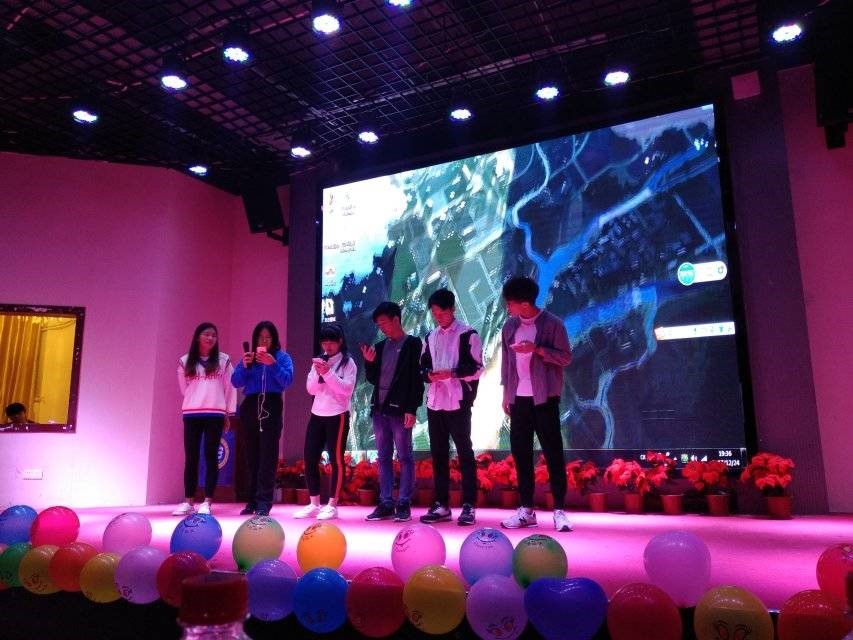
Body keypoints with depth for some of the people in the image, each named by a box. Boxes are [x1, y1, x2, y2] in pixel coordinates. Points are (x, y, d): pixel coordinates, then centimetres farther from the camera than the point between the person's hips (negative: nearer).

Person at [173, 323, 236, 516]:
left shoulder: (223, 360, 5)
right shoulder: (185, 361, 8)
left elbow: (230, 388, 5)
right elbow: (183, 388, 17)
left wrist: (228, 413, 4)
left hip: (215, 414, -1)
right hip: (191, 414, 2)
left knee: (211, 456, -1)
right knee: (190, 457, 3)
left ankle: (207, 502, 0)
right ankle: (189, 502, 9)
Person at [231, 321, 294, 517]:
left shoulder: (282, 357, 6)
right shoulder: (248, 357, 14)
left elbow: (287, 381, -7)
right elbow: (236, 383, 7)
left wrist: (272, 364, -19)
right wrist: (243, 365, -10)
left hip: (271, 406, -4)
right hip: (250, 407, 4)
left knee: (268, 454, -9)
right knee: (252, 455, 7)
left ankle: (264, 502, -10)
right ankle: (252, 501, 14)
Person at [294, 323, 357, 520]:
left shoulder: (348, 362, -3)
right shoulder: (319, 361, 11)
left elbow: (346, 390, -13)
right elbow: (311, 389, 6)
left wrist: (328, 373, -20)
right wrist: (318, 373, -12)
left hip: (337, 415, -6)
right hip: (317, 414, 6)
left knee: (336, 459, 0)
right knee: (310, 459, 6)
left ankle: (332, 505, 8)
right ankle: (314, 504, 16)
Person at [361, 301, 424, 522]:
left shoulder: (412, 344, -2)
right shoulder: (380, 346, 15)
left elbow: (416, 378, -8)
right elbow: (373, 379, 16)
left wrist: (411, 409, -14)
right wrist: (369, 362, -2)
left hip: (400, 410, -6)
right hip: (380, 409, 7)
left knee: (404, 457, -1)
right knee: (384, 458, 9)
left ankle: (404, 504, 4)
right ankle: (386, 504, 15)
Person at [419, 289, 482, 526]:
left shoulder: (467, 334, -2)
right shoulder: (430, 337, 16)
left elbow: (476, 368, -7)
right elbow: (423, 366, 17)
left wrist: (451, 373, -19)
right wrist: (429, 374, -6)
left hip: (458, 402, -6)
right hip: (434, 402, 6)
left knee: (464, 452, 0)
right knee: (438, 453, 9)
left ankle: (468, 506, 5)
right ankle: (441, 505, 16)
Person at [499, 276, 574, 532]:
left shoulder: (552, 324, -5)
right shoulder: (510, 326, 10)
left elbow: (566, 357, -6)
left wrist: (537, 349, -19)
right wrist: (506, 395, 11)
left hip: (543, 398, -5)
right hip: (518, 398, 5)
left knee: (553, 452, -1)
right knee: (520, 453, 7)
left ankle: (559, 510, 7)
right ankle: (526, 510, 16)